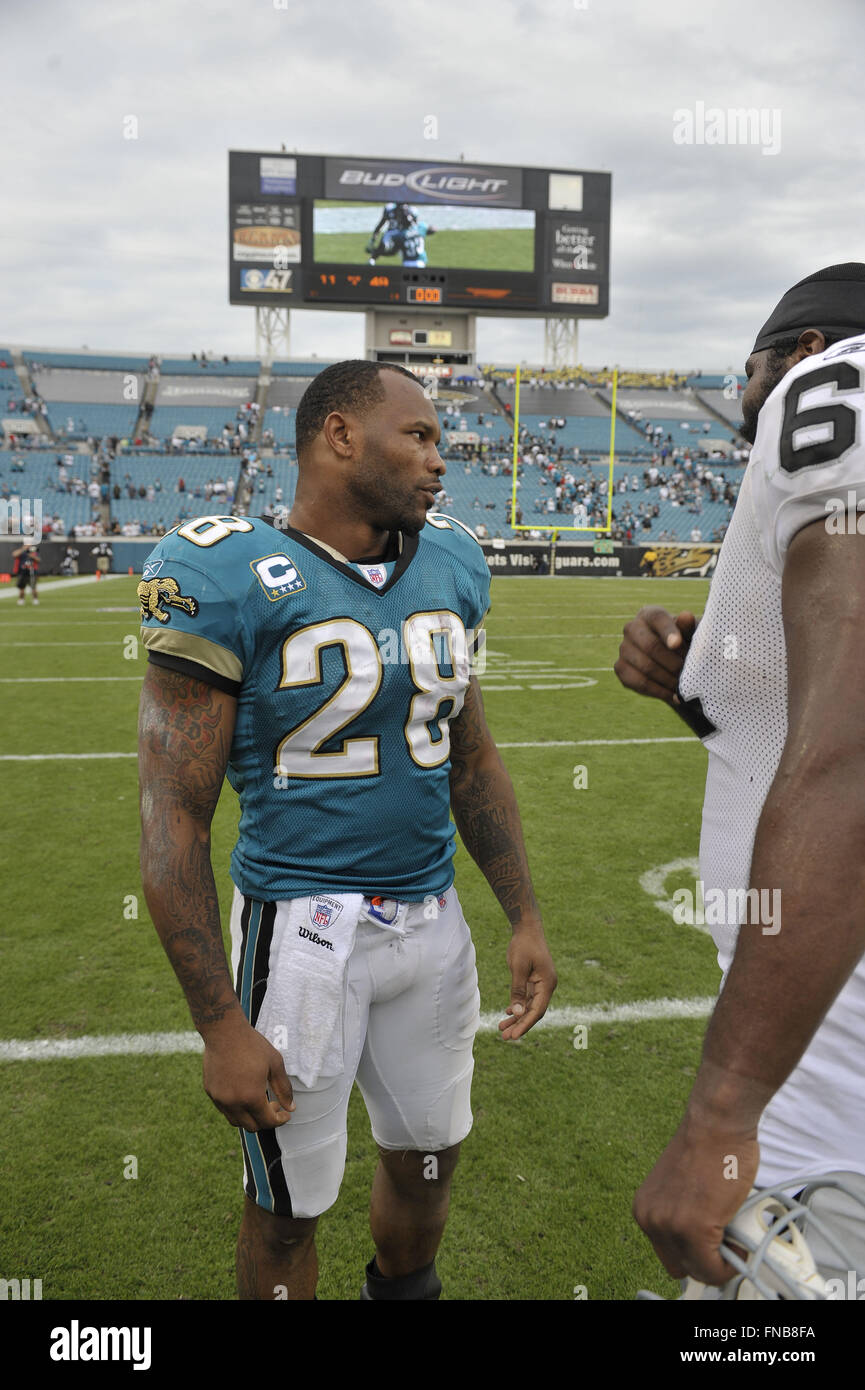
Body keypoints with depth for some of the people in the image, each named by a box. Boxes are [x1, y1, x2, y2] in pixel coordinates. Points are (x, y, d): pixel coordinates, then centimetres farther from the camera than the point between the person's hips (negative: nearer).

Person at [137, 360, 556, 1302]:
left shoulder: (452, 569, 4)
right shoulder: (229, 582, -16)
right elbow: (173, 819, -14)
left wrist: (525, 917, 10)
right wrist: (219, 1025, -15)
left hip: (431, 918, 6)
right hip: (302, 928, -5)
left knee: (427, 1160, 23)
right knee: (287, 1208, 12)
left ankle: (403, 1290, 53)